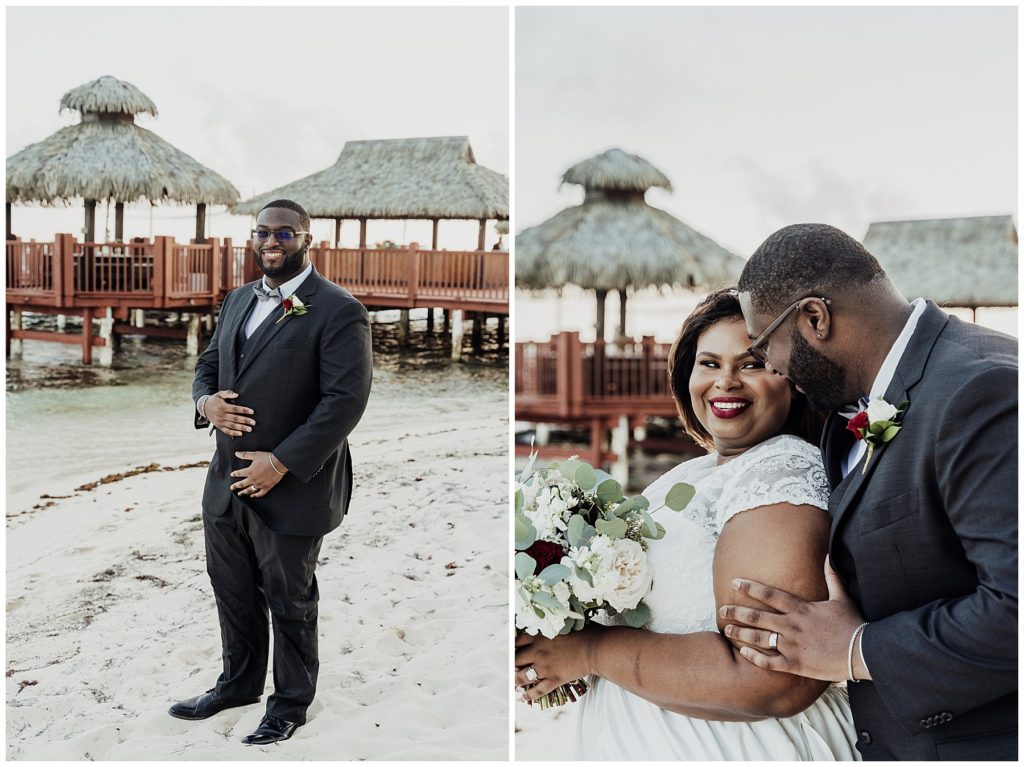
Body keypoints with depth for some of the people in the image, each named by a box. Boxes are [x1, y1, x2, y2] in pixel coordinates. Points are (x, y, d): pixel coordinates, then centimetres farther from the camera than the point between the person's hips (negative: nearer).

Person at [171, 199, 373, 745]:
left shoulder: (337, 311, -13)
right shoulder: (238, 300, 12)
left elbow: (345, 399, -19)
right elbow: (208, 364, 20)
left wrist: (281, 463, -21)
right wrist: (205, 402, -4)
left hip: (290, 488, -7)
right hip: (226, 480, 7)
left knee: (289, 603, 9)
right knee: (232, 591, 20)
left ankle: (291, 703, 29)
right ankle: (239, 683, 42)